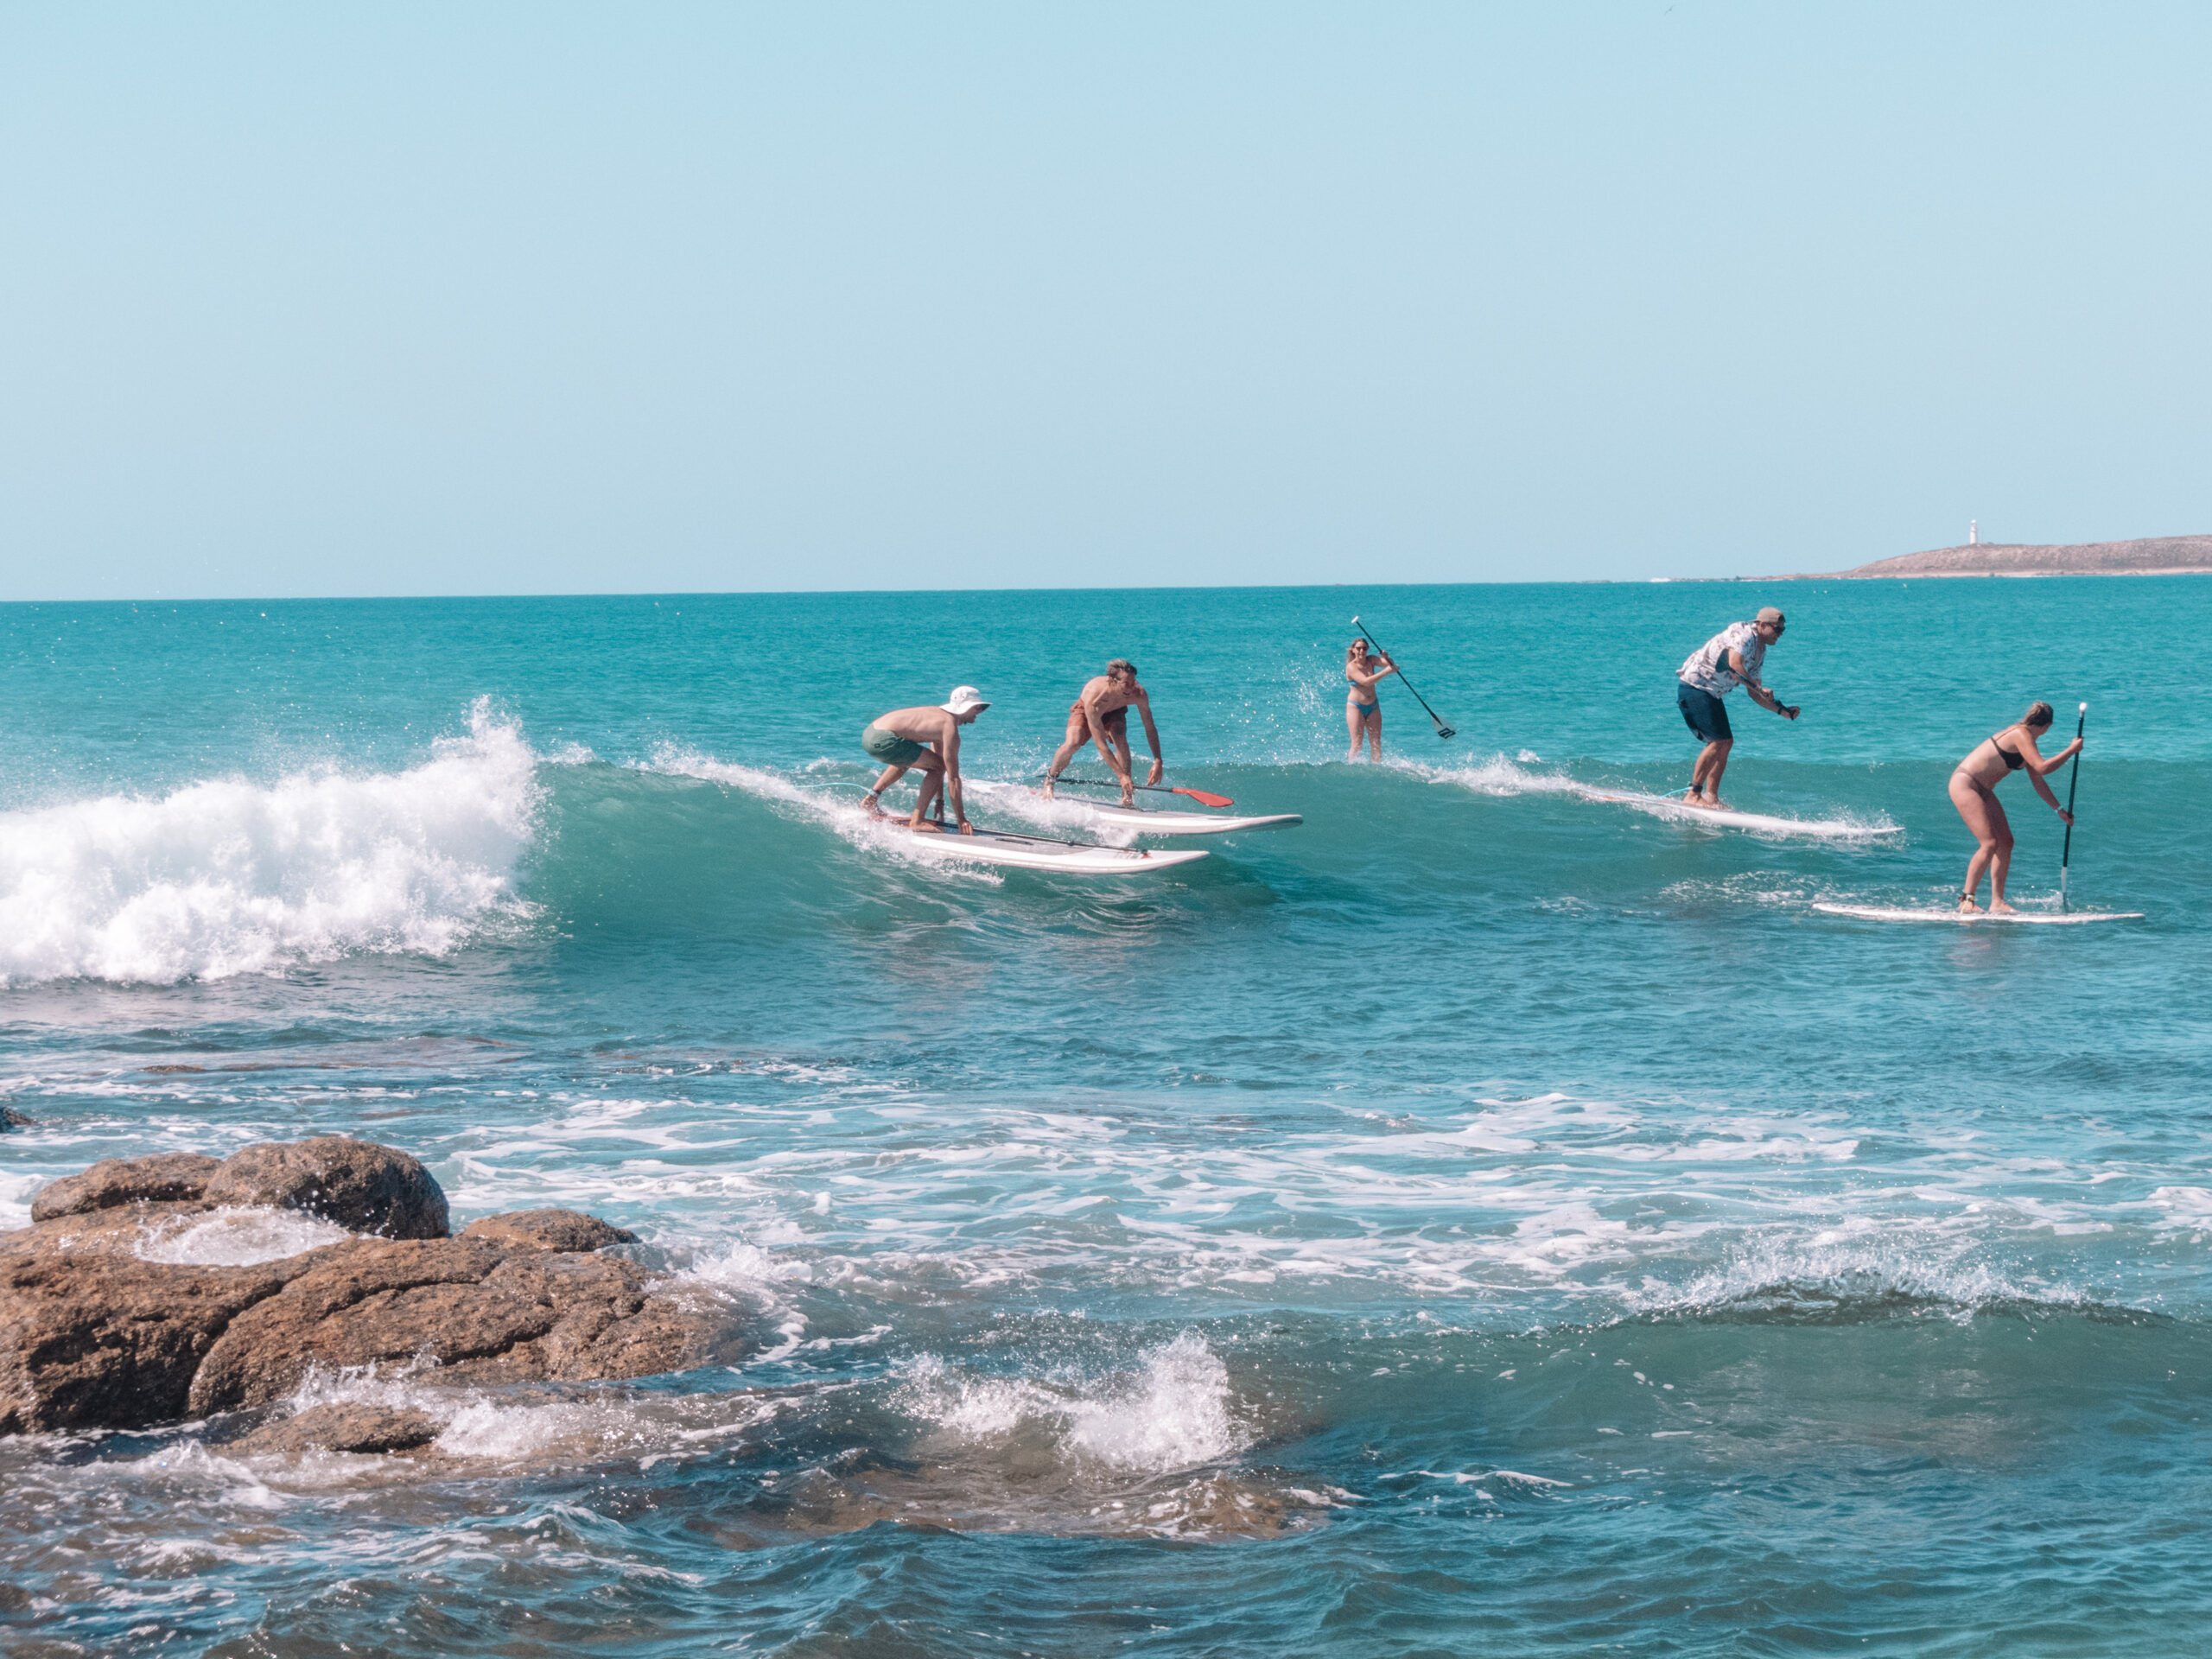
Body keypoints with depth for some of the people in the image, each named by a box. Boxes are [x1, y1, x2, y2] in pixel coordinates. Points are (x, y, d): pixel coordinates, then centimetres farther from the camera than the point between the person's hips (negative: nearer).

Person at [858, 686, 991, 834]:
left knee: (905, 759, 38)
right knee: (937, 768, -5)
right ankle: (917, 821, -6)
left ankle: (870, 800, 32)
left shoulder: (941, 715, 21)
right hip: (883, 740, -10)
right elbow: (953, 777, -8)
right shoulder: (950, 728, -8)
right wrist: (961, 820, -5)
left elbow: (940, 761, 28)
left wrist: (940, 802, 33)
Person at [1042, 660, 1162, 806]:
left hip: (1114, 712, 3)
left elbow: (1150, 728, -21)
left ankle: (1127, 796, -20)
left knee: (1120, 741, -27)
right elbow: (1101, 745, -43)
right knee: (1073, 742, -27)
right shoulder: (1094, 696, -45)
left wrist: (1158, 762, -31)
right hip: (1084, 711, -3)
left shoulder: (1139, 694, -35)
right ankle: (1049, 781, 1)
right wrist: (1121, 775, -47)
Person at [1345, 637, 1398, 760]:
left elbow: (1389, 664, -10)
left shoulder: (1371, 660, 2)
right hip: (1355, 707, -5)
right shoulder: (1351, 667, -14)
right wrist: (1386, 672, -33)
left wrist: (1387, 658, -33)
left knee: (1376, 744, 2)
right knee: (1357, 744, -10)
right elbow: (1365, 681, -28)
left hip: (1373, 706, 5)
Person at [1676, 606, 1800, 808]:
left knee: (1726, 742, 7)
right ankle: (1693, 795, -15)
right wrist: (1760, 688, -27)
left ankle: (1710, 797, 9)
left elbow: (1753, 693, 18)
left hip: (1711, 693, 10)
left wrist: (1781, 711, 9)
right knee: (1717, 741, -16)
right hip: (1694, 686, -10)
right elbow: (1734, 665, -31)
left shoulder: (1760, 652, 14)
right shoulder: (1743, 634, -15)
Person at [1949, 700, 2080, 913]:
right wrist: (2072, 749, -18)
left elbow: (2038, 781, 21)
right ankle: (1966, 900, -11)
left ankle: (1997, 903, 4)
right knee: (1990, 844, -17)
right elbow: (2042, 767, -26)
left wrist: (2060, 810, 21)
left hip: (1982, 790, 10)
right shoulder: (2020, 734, -17)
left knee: (2006, 842, 4)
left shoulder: (2028, 741, 13)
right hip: (1964, 784, -10)